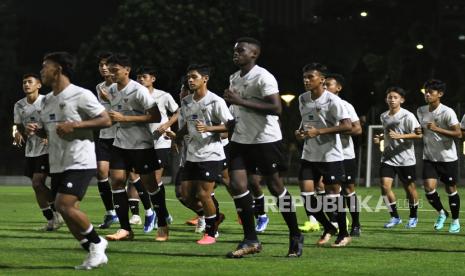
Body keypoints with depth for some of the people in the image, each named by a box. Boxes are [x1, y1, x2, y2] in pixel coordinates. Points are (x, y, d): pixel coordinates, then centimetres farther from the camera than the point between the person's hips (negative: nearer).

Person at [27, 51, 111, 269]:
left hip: (80, 163, -8)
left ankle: (97, 243, 0)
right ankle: (96, 254, 16)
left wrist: (75, 125, -21)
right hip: (58, 165, 8)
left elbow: (106, 120, -12)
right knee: (66, 210, 6)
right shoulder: (47, 100, 14)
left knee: (65, 205, -20)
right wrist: (36, 130, 3)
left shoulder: (80, 95, -10)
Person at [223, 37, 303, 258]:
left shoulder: (263, 77, -15)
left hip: (266, 139, -7)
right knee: (237, 185, -6)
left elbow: (276, 108, -26)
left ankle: (295, 236, 16)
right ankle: (250, 240, 0)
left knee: (275, 187, 0)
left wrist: (241, 101, -27)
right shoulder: (234, 78, 11)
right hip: (241, 139, 7)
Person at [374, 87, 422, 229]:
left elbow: (418, 134, -15)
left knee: (409, 188, 6)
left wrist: (400, 136, -24)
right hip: (388, 157, 4)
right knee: (385, 185, -10)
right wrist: (380, 138, 5)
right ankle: (395, 217, 3)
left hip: (405, 158, -4)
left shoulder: (407, 116, -11)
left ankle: (413, 217, 27)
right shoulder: (384, 116, 8)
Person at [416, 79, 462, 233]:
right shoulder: (421, 111, 3)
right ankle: (441, 213, 13)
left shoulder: (447, 112, -15)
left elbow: (458, 134, -20)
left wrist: (438, 129, -27)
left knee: (451, 189, 5)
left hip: (448, 158, -4)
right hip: (429, 158, 4)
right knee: (429, 187, -12)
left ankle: (455, 221, 24)